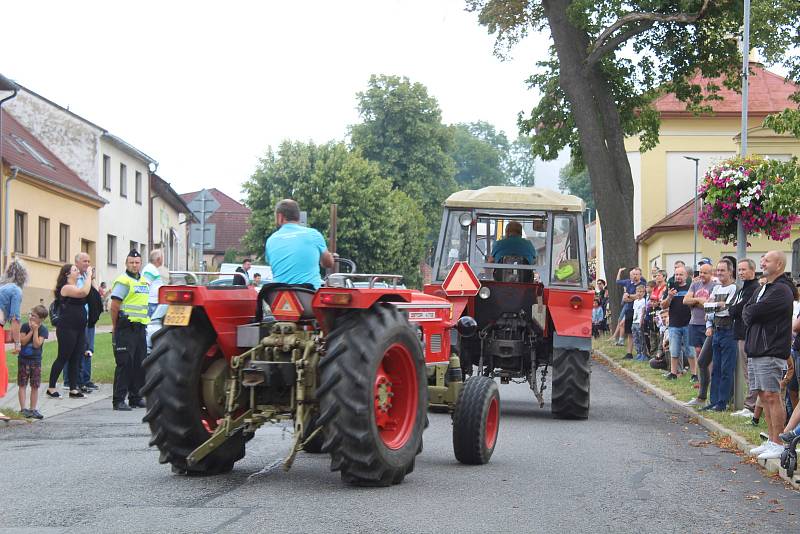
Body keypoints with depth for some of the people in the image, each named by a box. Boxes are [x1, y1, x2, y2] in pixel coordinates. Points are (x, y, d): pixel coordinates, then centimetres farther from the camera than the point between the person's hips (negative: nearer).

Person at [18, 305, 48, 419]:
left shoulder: (43, 330, -5)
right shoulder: (25, 326, -3)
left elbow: (37, 344, -15)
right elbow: (22, 341, -13)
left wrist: (35, 330, -18)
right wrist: (31, 330, -17)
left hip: (36, 360, 0)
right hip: (23, 359, 0)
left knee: (35, 386, 4)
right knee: (22, 385, -1)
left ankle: (33, 409, 12)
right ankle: (23, 409, 1)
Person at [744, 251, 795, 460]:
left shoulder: (782, 290, -12)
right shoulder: (761, 289, 20)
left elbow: (754, 312, -17)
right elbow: (746, 312, 15)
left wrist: (750, 313, 2)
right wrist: (751, 314, -4)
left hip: (771, 352, -9)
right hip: (755, 350, 9)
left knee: (771, 396, -9)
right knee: (763, 396, 11)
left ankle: (778, 444, -6)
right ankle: (771, 440, 18)